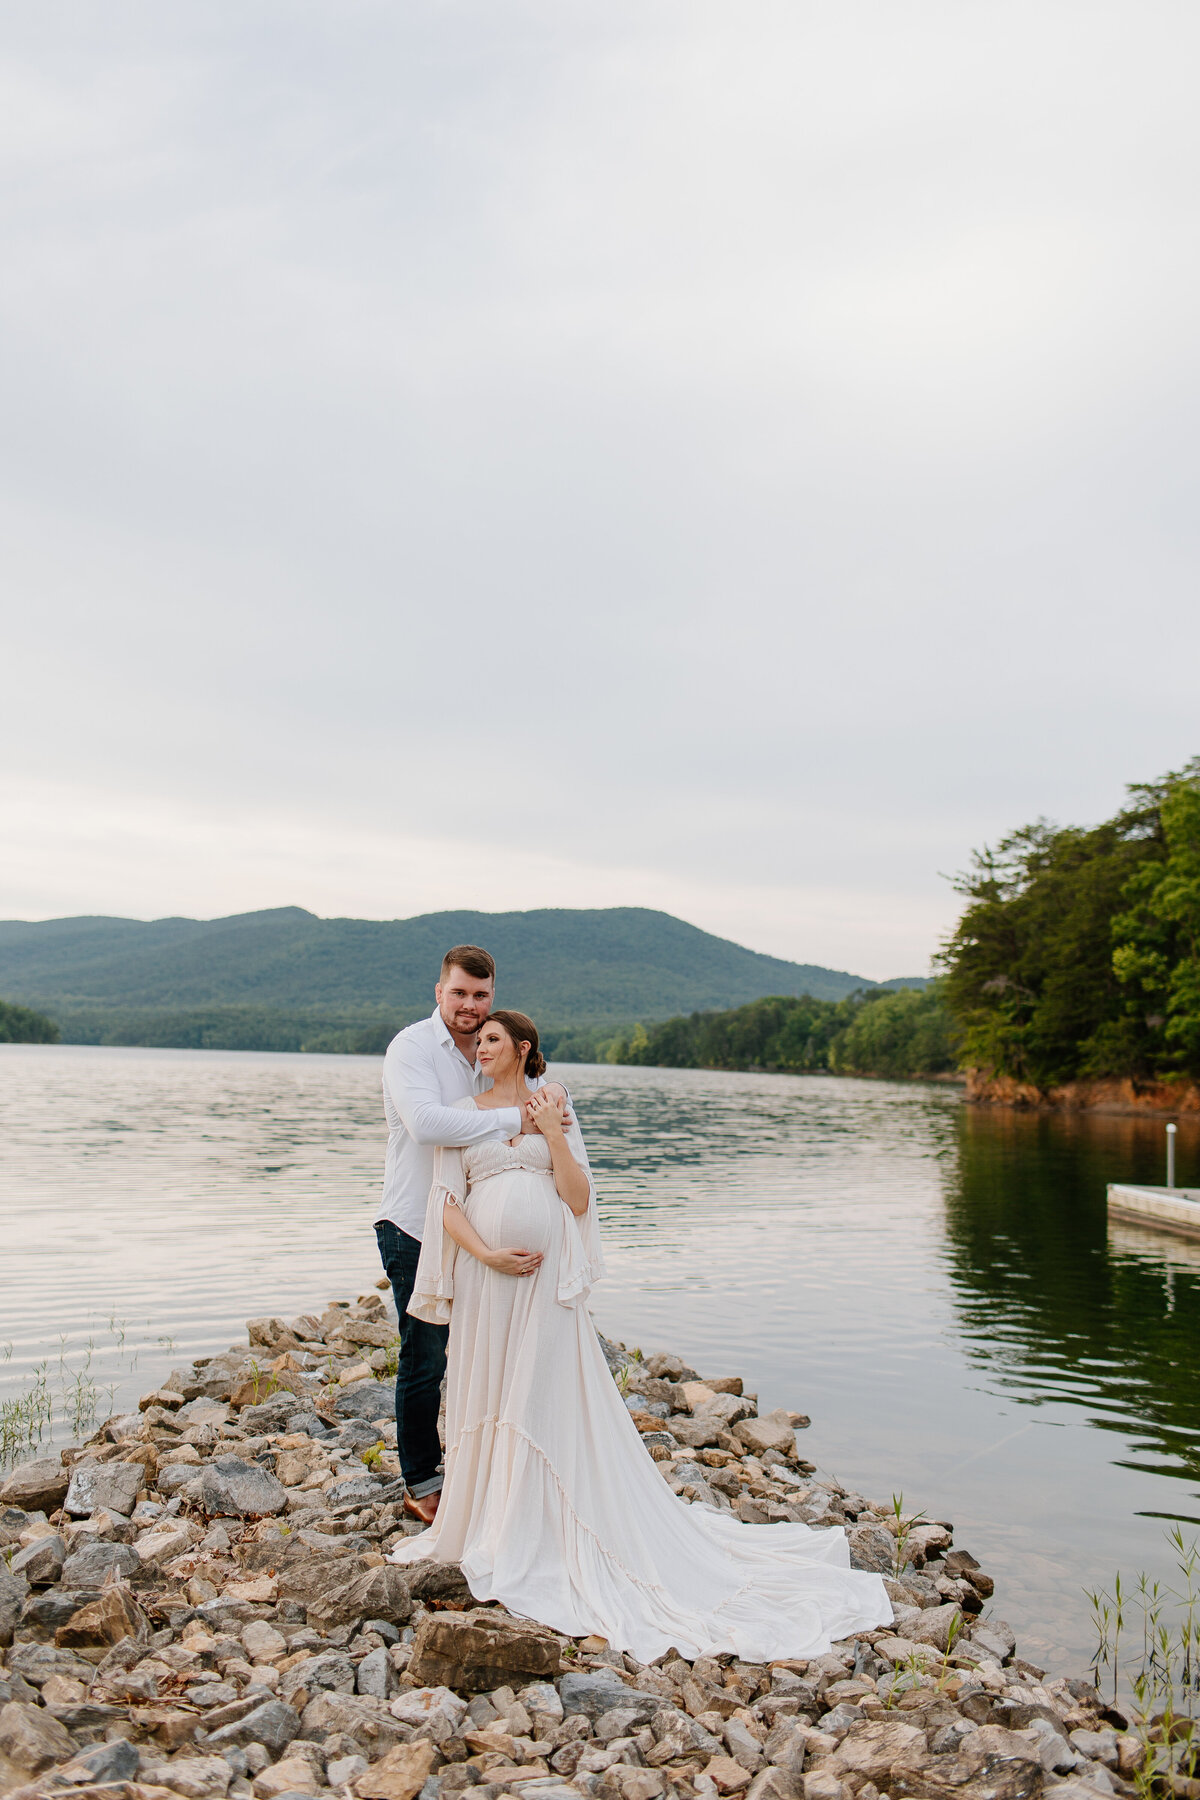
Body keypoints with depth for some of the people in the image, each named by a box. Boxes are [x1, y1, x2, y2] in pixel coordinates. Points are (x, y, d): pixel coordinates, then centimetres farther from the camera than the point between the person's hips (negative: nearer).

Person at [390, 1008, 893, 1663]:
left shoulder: (554, 1111, 8)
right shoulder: (463, 1115, 8)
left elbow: (578, 1200, 0)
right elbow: (447, 1203, 1)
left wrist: (552, 1132, -7)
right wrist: (486, 1254, -13)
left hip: (547, 1273, -1)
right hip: (484, 1273, 1)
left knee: (549, 1392, 1)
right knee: (485, 1393, 7)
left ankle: (544, 1532, 14)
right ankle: (485, 1521, 25)